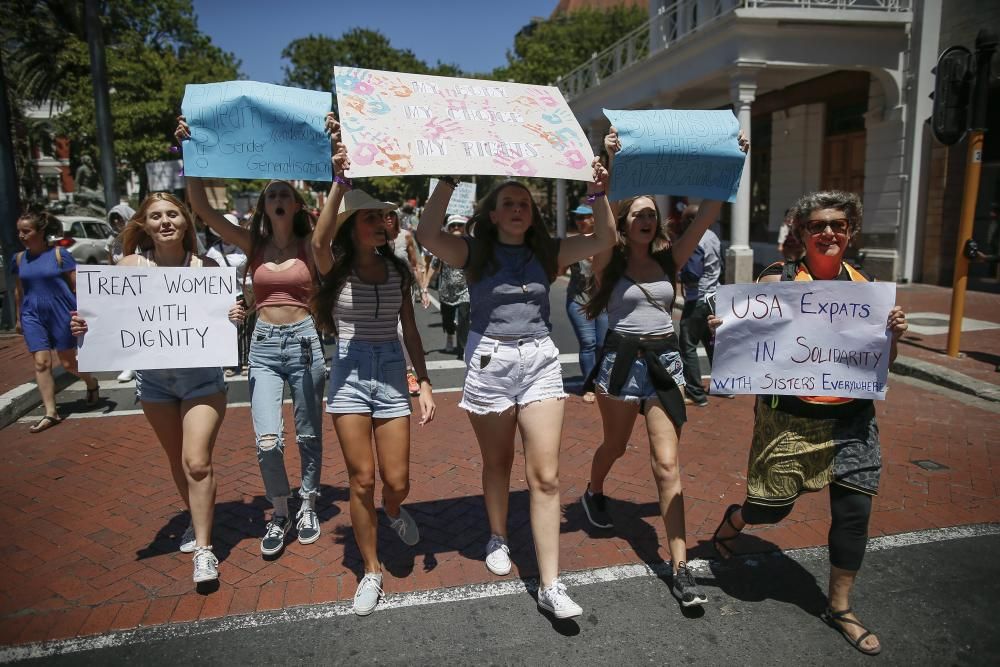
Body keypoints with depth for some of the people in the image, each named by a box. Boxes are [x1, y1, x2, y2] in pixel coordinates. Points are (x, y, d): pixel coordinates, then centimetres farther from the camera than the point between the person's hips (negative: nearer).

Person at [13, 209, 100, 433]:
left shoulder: (59, 254, -7)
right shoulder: (19, 258, 7)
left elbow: (77, 285, -6)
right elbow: (18, 291, 17)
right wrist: (19, 318, 19)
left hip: (61, 313, -4)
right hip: (33, 316, 4)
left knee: (68, 363, 5)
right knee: (41, 363, -3)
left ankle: (92, 383, 36)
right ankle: (50, 413, 2)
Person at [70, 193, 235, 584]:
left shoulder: (206, 266, -7)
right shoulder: (130, 266, -3)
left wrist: (233, 318, -21)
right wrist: (84, 327, -16)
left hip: (202, 376, -3)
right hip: (153, 378, 3)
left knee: (197, 462, -9)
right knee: (178, 461, 16)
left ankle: (204, 550, 4)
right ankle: (197, 521, 40)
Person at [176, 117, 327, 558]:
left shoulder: (310, 245, 1)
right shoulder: (252, 244, 4)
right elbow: (202, 208, -5)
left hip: (304, 341, -1)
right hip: (264, 345, 1)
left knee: (308, 435, 10)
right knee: (267, 441, -9)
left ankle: (308, 506, 32)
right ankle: (279, 514, 16)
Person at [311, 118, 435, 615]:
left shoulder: (398, 269, 6)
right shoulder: (336, 268, -3)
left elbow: (410, 331, 9)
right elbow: (319, 240, -28)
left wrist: (425, 384, 3)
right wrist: (339, 181, -38)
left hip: (392, 371, 2)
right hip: (350, 372, -2)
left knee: (397, 482, 3)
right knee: (361, 481, 2)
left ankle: (394, 512, 42)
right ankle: (371, 571, 22)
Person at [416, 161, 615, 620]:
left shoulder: (547, 252, 7)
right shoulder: (474, 252, 0)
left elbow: (605, 238, 2)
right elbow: (427, 234, -17)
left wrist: (598, 193, -9)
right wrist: (449, 180, -19)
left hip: (540, 361, 2)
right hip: (489, 361, -1)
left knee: (545, 475, -4)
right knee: (497, 462, 16)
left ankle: (550, 586, 2)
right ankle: (498, 539, 43)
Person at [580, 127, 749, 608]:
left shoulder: (670, 260, 6)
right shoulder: (609, 262, -4)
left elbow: (707, 215, 1)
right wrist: (611, 165, -31)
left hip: (665, 361, 2)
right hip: (622, 360, -2)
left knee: (667, 464, -2)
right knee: (615, 446, 19)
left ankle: (680, 567, 2)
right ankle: (593, 494, 53)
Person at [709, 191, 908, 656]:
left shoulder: (864, 286, 5)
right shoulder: (777, 281, -8)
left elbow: (880, 363, 13)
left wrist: (893, 334, -8)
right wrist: (724, 329, -26)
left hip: (852, 418, 4)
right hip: (789, 417, -4)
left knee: (854, 512, 6)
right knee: (773, 506, 6)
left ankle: (840, 607, 28)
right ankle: (734, 520, 44)